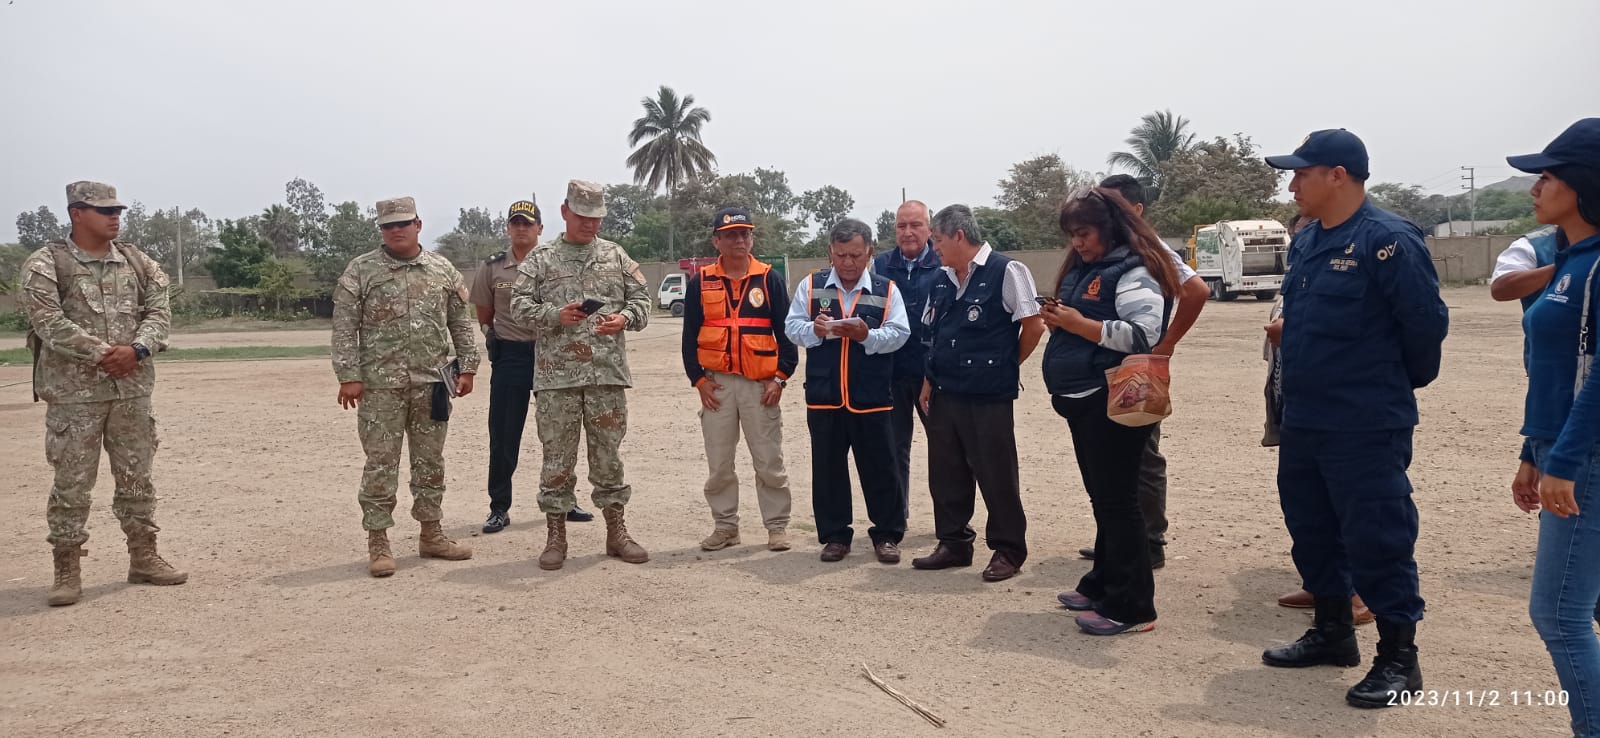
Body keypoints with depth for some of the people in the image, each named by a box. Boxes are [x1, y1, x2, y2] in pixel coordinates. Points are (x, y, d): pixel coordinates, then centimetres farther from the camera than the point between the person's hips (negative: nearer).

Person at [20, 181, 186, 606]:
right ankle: (67, 571, 10)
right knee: (72, 484, 0)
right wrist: (100, 353, -18)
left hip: (132, 388, 4)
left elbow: (159, 312, 4)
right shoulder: (45, 265, -4)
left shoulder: (138, 262, 10)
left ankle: (143, 558, 21)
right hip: (74, 392, -4)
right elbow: (49, 322, -13)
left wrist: (136, 350, -13)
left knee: (136, 478, 11)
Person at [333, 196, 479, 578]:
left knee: (430, 461, 10)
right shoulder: (360, 271, 0)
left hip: (432, 383, 3)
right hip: (380, 385, -3)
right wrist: (348, 376, -10)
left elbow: (461, 323, 13)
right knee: (380, 464, -1)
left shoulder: (443, 270, 9)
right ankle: (378, 543, 7)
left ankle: (431, 535, 21)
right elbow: (344, 328, -3)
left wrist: (467, 367, 7)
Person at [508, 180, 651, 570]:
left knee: (608, 454, 9)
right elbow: (520, 305, 1)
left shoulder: (616, 256, 11)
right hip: (556, 376, -1)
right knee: (557, 458, 4)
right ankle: (555, 536, 14)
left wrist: (625, 319, -10)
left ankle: (616, 531, 19)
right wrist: (555, 315, -16)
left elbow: (641, 298, 11)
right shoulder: (540, 259, 5)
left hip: (608, 375, 2)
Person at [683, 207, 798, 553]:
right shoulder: (700, 282, 5)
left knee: (770, 462, 2)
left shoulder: (770, 278, 3)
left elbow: (787, 330, 2)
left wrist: (780, 377, -6)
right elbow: (690, 335, 6)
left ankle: (777, 526, 12)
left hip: (761, 384, -1)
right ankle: (725, 525, 19)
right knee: (719, 463, 7)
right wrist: (698, 379, -2)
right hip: (717, 383, 1)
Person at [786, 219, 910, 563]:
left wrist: (867, 335, -21)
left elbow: (898, 334, -4)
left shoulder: (886, 290, 2)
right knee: (827, 468, 9)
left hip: (872, 398, -1)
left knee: (880, 469, 5)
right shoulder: (811, 286, 6)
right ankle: (834, 535, 21)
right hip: (823, 396, 1)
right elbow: (792, 327, 2)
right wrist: (814, 329, -18)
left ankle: (887, 535, 18)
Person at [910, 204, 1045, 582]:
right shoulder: (942, 280, 12)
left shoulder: (1006, 271, -10)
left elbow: (1033, 325, -9)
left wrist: (1005, 366, 0)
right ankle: (954, 543, 26)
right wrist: (929, 379, 10)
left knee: (996, 475, 2)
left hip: (989, 396, -7)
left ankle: (1008, 551, 16)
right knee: (945, 472, 12)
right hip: (944, 394, 7)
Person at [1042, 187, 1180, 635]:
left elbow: (1143, 335, -24)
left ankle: (1131, 606, 1)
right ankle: (1102, 585, 29)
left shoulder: (1134, 271, -13)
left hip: (1114, 402, -9)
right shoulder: (1083, 268, 15)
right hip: (1084, 400, 9)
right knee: (1101, 497, 17)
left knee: (1116, 499, -6)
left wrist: (1080, 324, -23)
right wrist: (1058, 319, 1)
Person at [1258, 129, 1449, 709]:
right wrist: (1288, 331, 7)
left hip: (1367, 427, -9)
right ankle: (1332, 632, 33)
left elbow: (1426, 321, -14)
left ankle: (1398, 658, 12)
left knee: (1377, 538, -1)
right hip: (1303, 419, 9)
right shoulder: (1306, 242, 11)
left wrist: (1403, 383, -1)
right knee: (1311, 528, 17)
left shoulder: (1388, 240, -16)